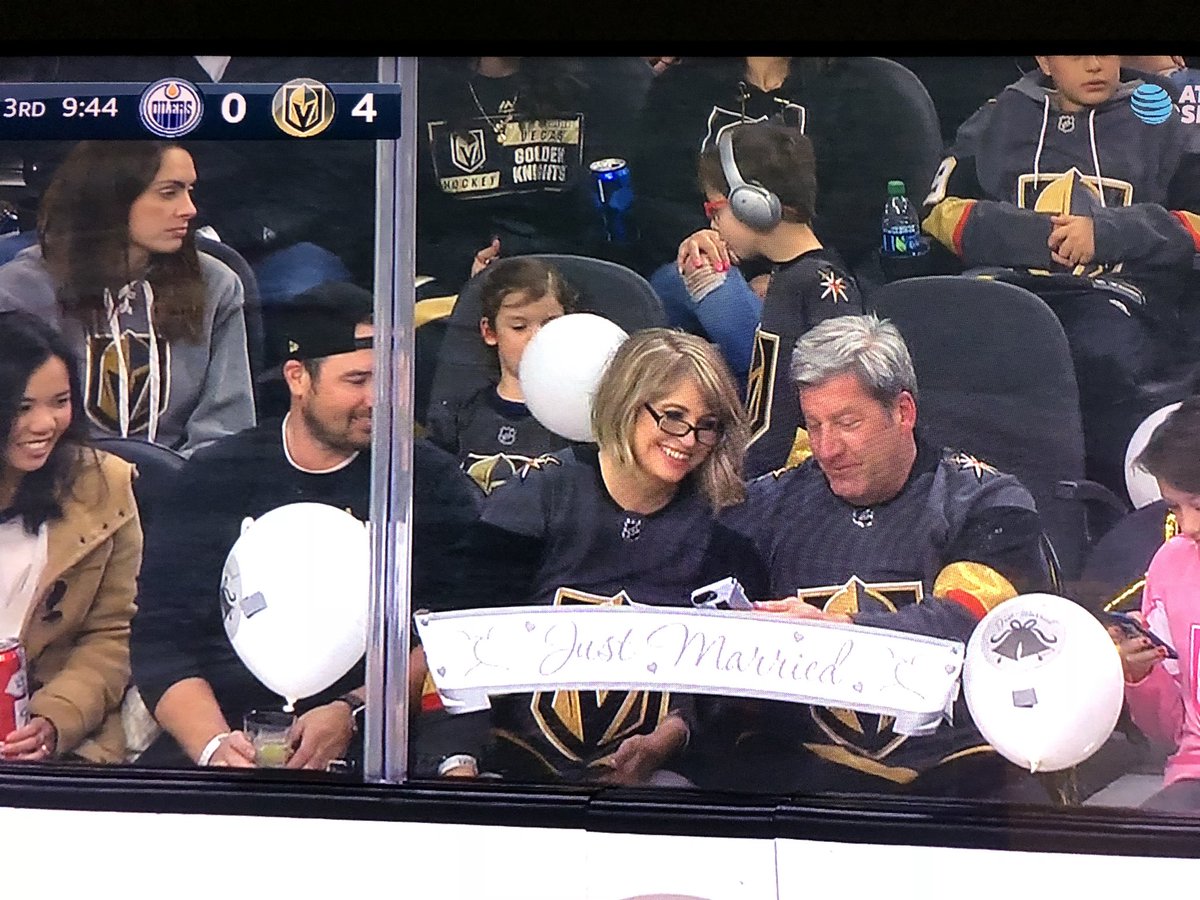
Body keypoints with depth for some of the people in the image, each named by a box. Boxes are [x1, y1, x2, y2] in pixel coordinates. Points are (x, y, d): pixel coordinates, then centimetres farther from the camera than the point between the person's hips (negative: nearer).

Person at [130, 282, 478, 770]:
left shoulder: (431, 483, 9)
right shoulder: (216, 478, 11)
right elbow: (160, 641, 6)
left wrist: (352, 713, -13)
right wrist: (214, 744, -12)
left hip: (373, 746, 0)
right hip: (230, 725, 1)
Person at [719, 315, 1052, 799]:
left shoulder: (986, 503, 8)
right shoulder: (770, 502, 18)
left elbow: (967, 625, -10)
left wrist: (836, 628, -25)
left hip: (947, 769, -1)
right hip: (796, 767, 2)